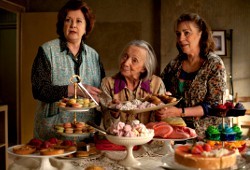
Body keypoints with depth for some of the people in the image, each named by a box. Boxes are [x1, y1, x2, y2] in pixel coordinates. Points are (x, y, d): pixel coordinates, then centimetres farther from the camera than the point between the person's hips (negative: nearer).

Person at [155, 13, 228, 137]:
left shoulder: (214, 64, -4)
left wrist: (179, 112, -18)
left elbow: (213, 106, -9)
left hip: (204, 134, -3)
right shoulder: (175, 64, 7)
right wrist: (159, 110, -6)